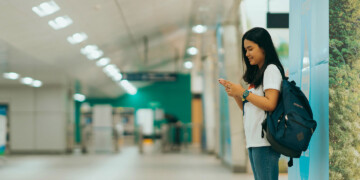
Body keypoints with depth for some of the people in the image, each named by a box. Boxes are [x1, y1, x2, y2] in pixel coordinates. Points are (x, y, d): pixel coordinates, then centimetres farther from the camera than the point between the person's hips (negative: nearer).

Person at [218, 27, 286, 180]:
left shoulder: (271, 70, -5)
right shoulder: (257, 74, 22)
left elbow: (270, 104, -18)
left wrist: (243, 93, -11)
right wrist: (235, 94, 5)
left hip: (265, 142, -10)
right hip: (253, 141, 10)